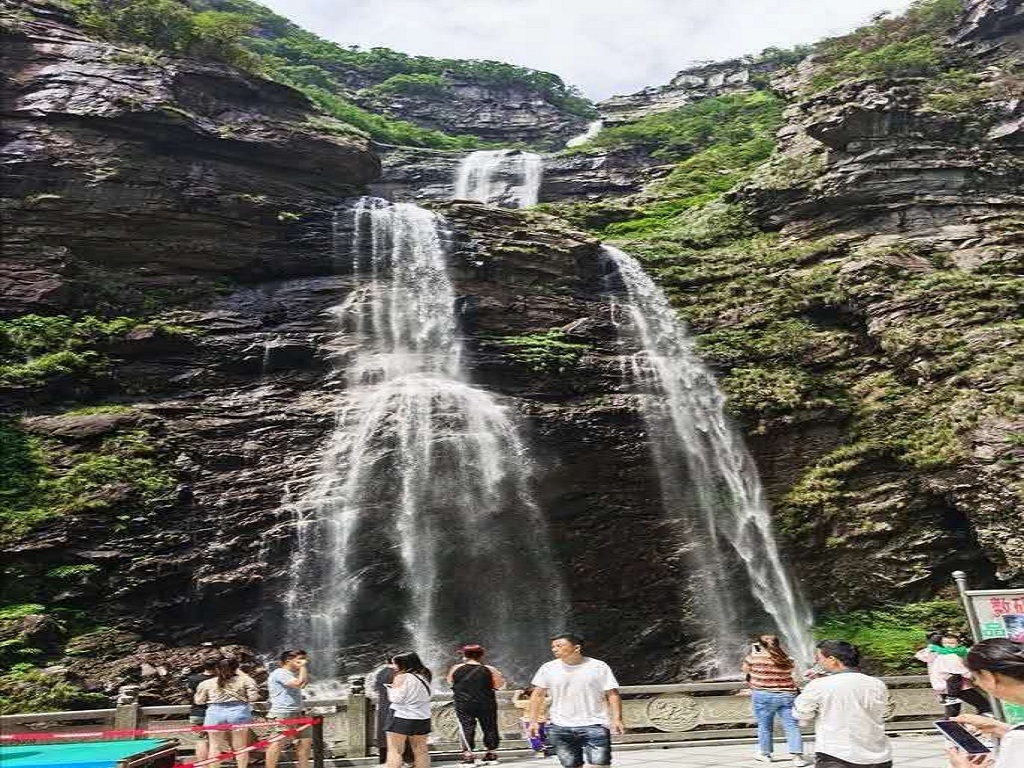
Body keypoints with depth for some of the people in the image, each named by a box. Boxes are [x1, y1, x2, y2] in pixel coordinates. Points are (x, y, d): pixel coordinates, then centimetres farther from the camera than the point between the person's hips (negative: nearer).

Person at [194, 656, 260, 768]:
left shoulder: (207, 683, 5)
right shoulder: (244, 680, -1)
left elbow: (199, 701, 12)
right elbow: (253, 697, -3)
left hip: (215, 713, 1)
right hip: (239, 712, -1)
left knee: (215, 747, 13)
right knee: (241, 746, 11)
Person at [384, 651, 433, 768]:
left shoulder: (402, 677, -12)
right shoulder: (424, 676, 8)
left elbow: (396, 698, -12)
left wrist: (392, 687, 4)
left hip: (403, 719, -7)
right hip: (423, 719, 7)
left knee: (394, 750, 0)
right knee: (420, 750, 14)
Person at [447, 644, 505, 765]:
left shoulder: (455, 669, -4)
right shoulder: (490, 670, -8)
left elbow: (450, 682, 12)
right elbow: (498, 685, -2)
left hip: (463, 706, 0)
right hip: (486, 705, 0)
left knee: (467, 729, 6)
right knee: (489, 728, 15)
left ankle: (468, 755, 0)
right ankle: (490, 754, 23)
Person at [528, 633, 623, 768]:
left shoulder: (599, 667, -2)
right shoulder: (548, 668, 4)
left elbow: (612, 694, -1)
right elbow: (537, 696, 8)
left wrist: (616, 719, -12)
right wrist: (533, 721, 1)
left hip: (594, 725, -2)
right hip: (560, 727, 2)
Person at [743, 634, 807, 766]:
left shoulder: (755, 657, -6)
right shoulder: (787, 659, 3)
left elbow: (745, 668, 10)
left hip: (764, 696, -2)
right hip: (787, 695, 2)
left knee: (764, 726, 12)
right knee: (792, 726, 4)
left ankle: (765, 754, 25)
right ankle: (797, 756, -2)